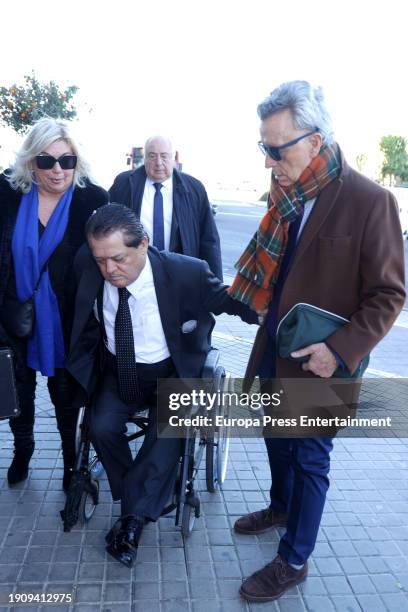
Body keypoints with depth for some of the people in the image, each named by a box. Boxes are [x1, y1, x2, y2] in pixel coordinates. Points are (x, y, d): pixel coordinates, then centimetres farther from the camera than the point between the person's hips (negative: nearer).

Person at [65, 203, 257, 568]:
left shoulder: (186, 273, -25)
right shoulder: (88, 267, -15)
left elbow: (227, 299, -7)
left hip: (172, 373, -2)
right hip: (118, 371, 3)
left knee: (167, 436, -23)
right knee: (102, 428, -18)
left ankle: (132, 521, -5)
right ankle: (140, 507, 4)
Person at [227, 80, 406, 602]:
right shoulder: (286, 193, -1)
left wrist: (341, 350, -23)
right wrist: (249, 299, -1)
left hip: (318, 364, -6)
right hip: (274, 350, 6)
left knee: (309, 460, 10)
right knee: (276, 437, 24)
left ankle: (293, 560, 32)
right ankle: (281, 506, 51)